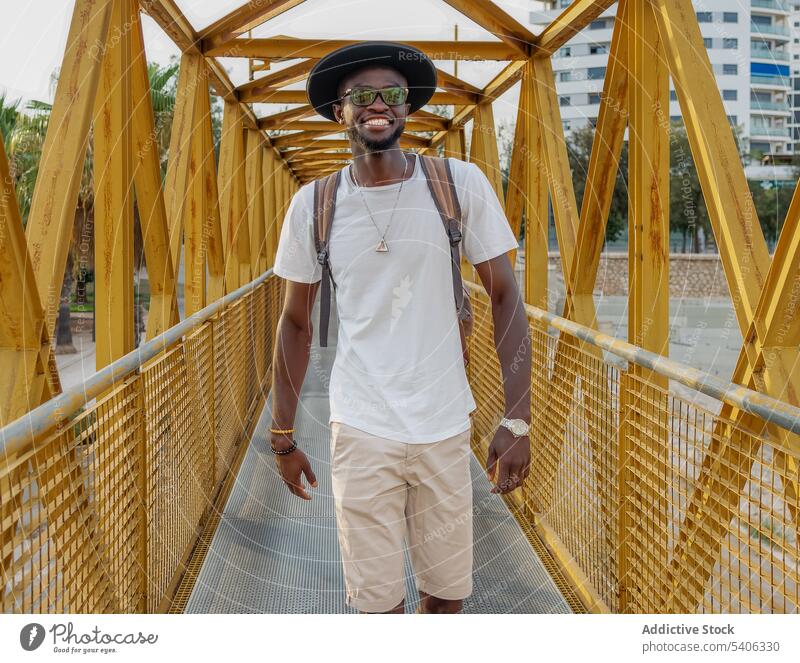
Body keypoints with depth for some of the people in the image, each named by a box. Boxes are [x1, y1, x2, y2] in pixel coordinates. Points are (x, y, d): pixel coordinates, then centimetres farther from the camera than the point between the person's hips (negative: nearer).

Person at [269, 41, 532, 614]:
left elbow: (506, 298, -1)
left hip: (446, 427, 0)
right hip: (361, 432, 0)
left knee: (447, 594, 11)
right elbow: (296, 323, 9)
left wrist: (518, 420, -7)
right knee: (378, 601, 2)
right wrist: (283, 436, 10)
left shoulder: (462, 184, -4)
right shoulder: (313, 204, -1)